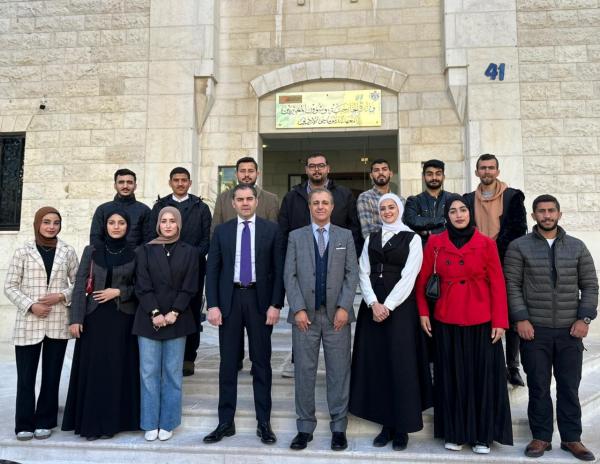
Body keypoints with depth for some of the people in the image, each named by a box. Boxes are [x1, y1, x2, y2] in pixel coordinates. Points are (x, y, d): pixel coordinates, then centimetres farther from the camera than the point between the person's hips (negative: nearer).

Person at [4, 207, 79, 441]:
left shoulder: (68, 252, 4)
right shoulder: (23, 252, 0)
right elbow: (10, 286, 0)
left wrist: (62, 295, -10)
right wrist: (30, 305, -13)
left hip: (58, 323, 1)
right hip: (28, 323, -1)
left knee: (52, 375, 9)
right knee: (26, 375, 4)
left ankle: (45, 422, 23)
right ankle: (24, 424, 18)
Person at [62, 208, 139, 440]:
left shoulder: (134, 253, 2)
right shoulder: (91, 251, 3)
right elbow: (80, 285, 0)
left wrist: (119, 292, -11)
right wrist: (75, 318, -7)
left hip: (123, 318, 0)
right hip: (95, 317, 0)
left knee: (117, 369, 4)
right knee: (93, 368, 3)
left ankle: (111, 421, 16)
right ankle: (90, 422, 15)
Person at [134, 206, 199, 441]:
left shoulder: (189, 252, 5)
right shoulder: (145, 251, 5)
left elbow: (189, 287, 0)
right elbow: (142, 286, -1)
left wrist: (174, 313, -10)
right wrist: (155, 313, -11)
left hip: (177, 319, 0)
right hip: (149, 319, 0)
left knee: (172, 373, 5)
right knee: (149, 372, 3)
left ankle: (167, 423, 16)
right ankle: (150, 424, 14)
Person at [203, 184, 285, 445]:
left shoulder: (271, 230, 2)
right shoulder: (221, 231, 6)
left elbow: (279, 270, 0)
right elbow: (212, 270, 4)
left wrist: (276, 304, -8)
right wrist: (212, 305, -5)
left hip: (260, 300, -1)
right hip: (230, 300, 2)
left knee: (261, 363, 6)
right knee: (228, 363, 8)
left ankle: (264, 423, 18)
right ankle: (226, 423, 20)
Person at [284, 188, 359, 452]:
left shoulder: (345, 236, 9)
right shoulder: (296, 236, 8)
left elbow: (352, 274, 3)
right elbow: (289, 275, 2)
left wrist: (344, 307, -8)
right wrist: (298, 309, -8)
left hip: (336, 314, 0)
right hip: (305, 314, 0)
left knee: (339, 371, 5)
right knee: (304, 371, 5)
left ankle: (339, 427, 16)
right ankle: (305, 427, 17)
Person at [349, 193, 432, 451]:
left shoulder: (412, 239, 1)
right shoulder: (371, 239, 13)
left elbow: (408, 277, -8)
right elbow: (364, 273, 5)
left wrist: (387, 306, -14)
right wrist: (373, 303, -10)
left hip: (400, 306, -4)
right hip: (372, 306, 4)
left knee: (400, 364, 0)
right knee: (376, 364, 4)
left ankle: (402, 427, 14)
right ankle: (386, 424, 17)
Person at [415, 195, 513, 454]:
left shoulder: (486, 244, -1)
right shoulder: (435, 243, 0)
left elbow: (497, 284, -2)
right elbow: (421, 280, 5)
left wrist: (500, 321, -6)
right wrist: (423, 312, -1)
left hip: (481, 322, 0)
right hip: (446, 321, 1)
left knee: (482, 376, 6)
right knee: (451, 377, 9)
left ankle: (482, 435, 23)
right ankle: (454, 433, 24)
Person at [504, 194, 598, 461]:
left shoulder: (577, 247, 9)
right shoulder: (519, 247, 1)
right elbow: (511, 285, -3)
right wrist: (521, 319, -10)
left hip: (570, 331, 2)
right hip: (534, 329, -2)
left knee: (569, 387, 8)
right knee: (538, 386, 6)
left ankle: (572, 438, 23)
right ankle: (541, 437, 19)